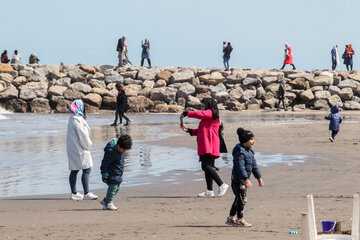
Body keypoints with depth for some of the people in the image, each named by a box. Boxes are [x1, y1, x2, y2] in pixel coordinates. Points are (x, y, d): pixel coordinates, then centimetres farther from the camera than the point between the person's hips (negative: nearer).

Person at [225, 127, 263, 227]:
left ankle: (231, 218, 24)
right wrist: (246, 179, -30)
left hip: (243, 180, 10)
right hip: (238, 179, -10)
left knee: (239, 199, 15)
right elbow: (240, 167, -25)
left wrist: (259, 177, 17)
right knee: (242, 199, -5)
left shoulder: (250, 151, 12)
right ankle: (240, 219, 5)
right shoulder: (239, 151, -19)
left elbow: (254, 165, 19)